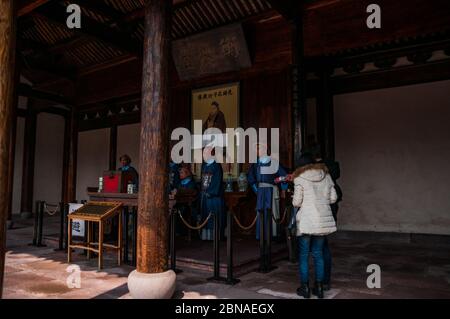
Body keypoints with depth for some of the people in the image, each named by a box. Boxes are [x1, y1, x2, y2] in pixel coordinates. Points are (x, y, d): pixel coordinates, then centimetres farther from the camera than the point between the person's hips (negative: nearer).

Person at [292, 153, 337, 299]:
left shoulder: (300, 178, -6)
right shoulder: (326, 176, 8)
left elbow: (296, 202, -9)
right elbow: (333, 198, 10)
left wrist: (294, 202, 12)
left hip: (306, 221, -4)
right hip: (323, 220, 5)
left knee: (303, 254, 7)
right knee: (318, 254, 14)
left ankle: (305, 288, 13)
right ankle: (319, 287, 19)